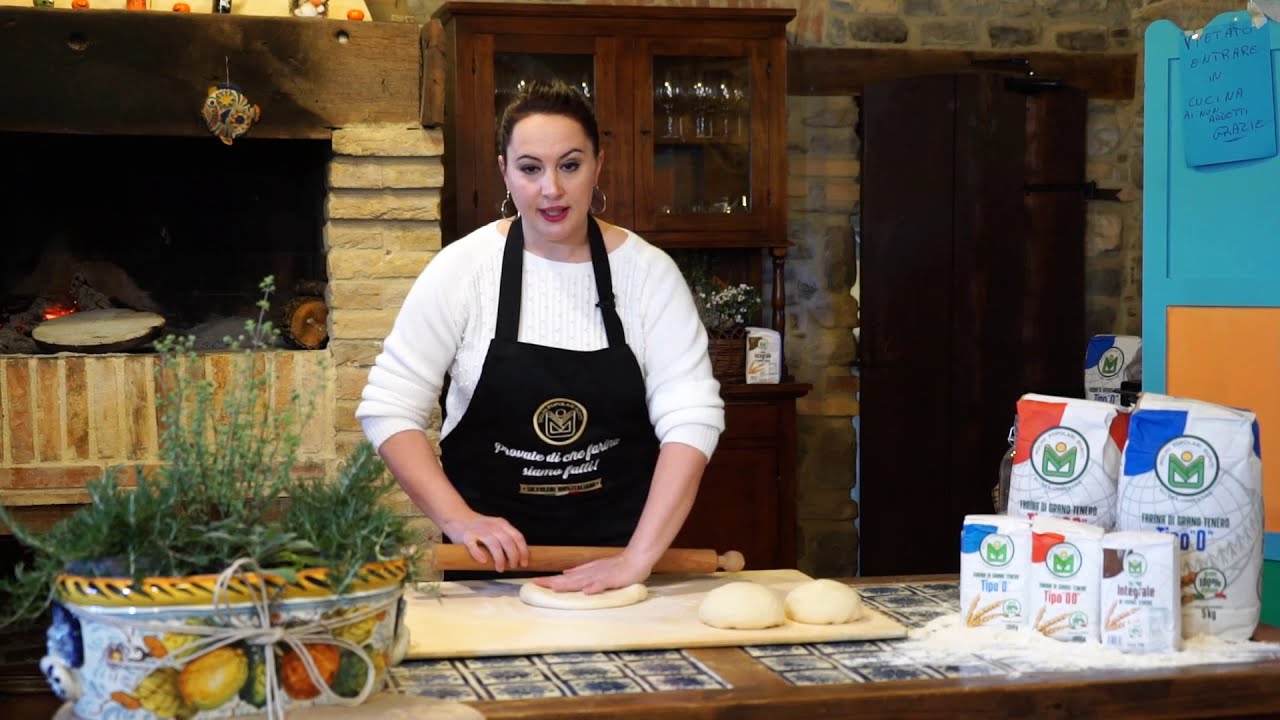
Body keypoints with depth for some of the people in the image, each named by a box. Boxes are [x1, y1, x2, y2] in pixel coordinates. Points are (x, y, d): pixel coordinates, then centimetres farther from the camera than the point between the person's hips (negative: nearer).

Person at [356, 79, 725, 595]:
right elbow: (389, 409, -7)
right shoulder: (462, 269, -8)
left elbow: (691, 417, -13)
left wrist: (638, 557, -23)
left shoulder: (649, 271, -7)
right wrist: (458, 519, -19)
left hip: (617, 548, 1)